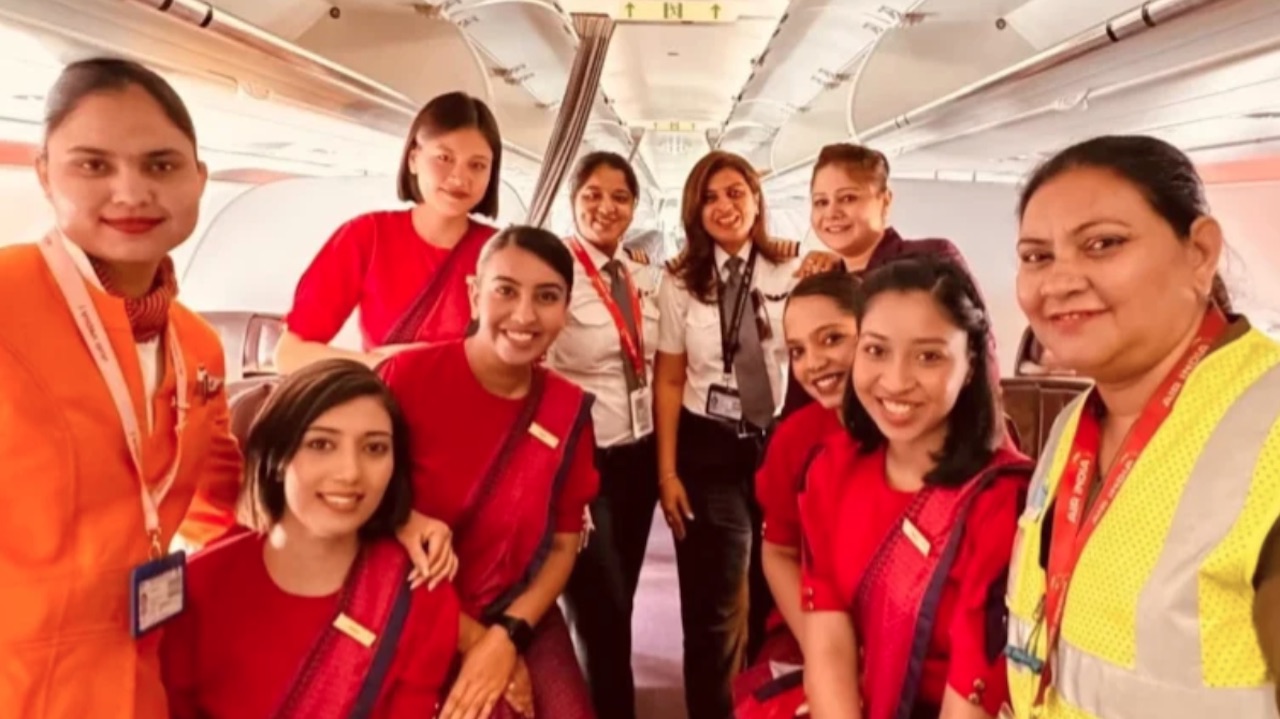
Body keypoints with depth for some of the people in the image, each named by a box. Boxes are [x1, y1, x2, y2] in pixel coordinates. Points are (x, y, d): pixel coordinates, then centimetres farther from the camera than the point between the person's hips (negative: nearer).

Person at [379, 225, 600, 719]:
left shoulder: (569, 409, -2)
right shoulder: (408, 377, -14)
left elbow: (564, 546, 4)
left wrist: (506, 637, -11)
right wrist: (472, 638, -9)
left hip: (522, 624, 4)